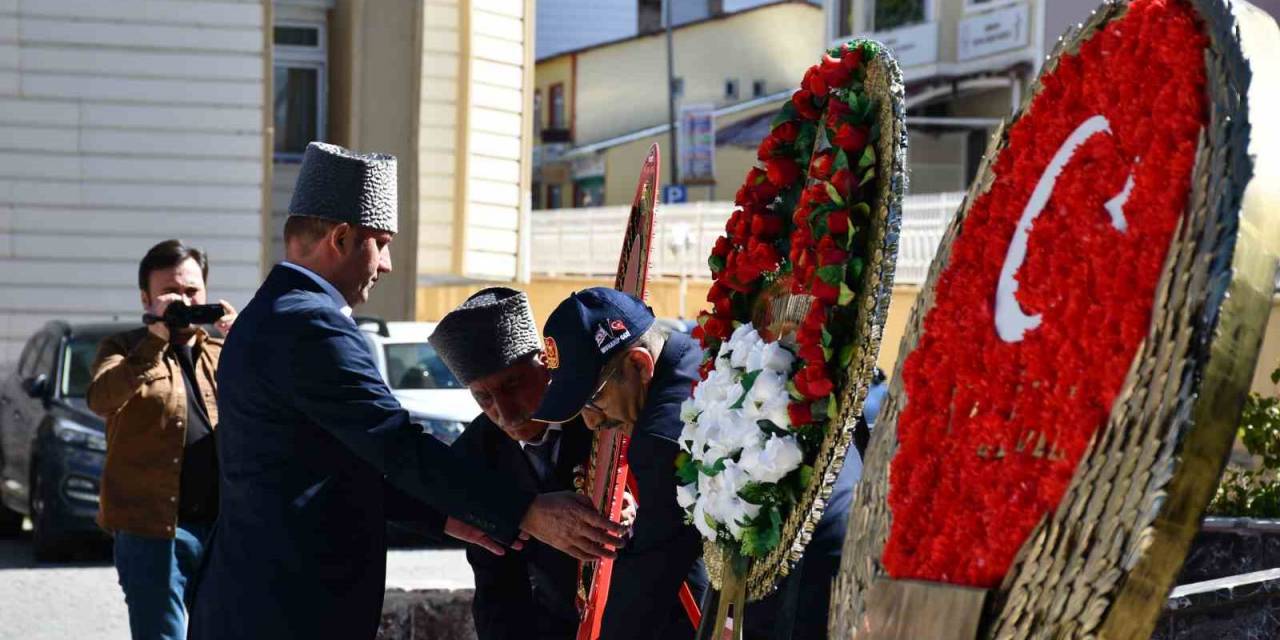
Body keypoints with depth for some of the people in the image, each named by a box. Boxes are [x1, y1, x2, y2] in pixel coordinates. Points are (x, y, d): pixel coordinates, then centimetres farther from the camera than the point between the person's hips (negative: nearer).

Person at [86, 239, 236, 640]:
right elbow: (101, 399, -18)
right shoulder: (127, 349, 4)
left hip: (223, 525, 4)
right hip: (153, 529, -4)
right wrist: (157, 337, -23)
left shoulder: (222, 351, 16)